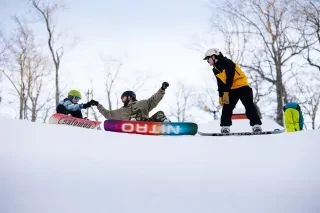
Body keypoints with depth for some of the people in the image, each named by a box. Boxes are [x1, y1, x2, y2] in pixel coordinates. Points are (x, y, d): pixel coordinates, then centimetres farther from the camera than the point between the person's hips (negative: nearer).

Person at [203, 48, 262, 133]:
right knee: (226, 107, -2)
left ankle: (256, 125, -14)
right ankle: (225, 126, 1)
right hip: (232, 89, 8)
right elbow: (220, 84, 14)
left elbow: (230, 77, -25)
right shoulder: (215, 69, 8)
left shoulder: (226, 62, -17)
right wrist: (220, 96, 9)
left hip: (242, 86, -8)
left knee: (249, 106, -14)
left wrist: (226, 92, -28)